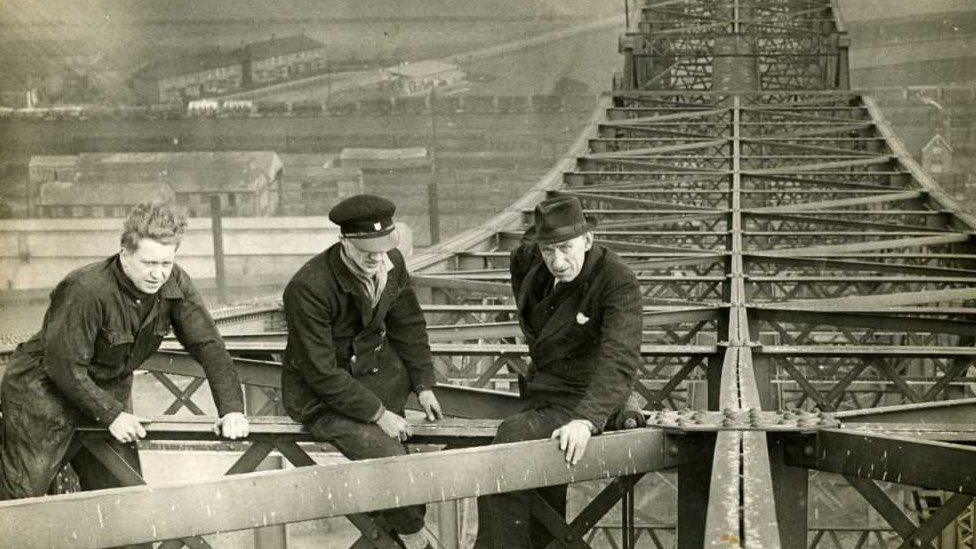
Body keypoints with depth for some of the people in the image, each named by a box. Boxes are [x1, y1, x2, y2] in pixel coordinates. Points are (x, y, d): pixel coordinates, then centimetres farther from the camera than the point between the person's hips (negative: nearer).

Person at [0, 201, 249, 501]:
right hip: (42, 388, -6)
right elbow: (65, 366, -24)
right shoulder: (86, 290, -29)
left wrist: (232, 409, -18)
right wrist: (112, 414, -22)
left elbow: (209, 346, -9)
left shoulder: (174, 285, -11)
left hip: (109, 390, 6)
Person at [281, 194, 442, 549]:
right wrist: (379, 414, -23)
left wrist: (424, 386, 1)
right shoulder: (308, 289, -29)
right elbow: (322, 374, -25)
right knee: (391, 461, -20)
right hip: (319, 396, -8)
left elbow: (409, 325, 8)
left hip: (366, 364, 8)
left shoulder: (391, 263, -8)